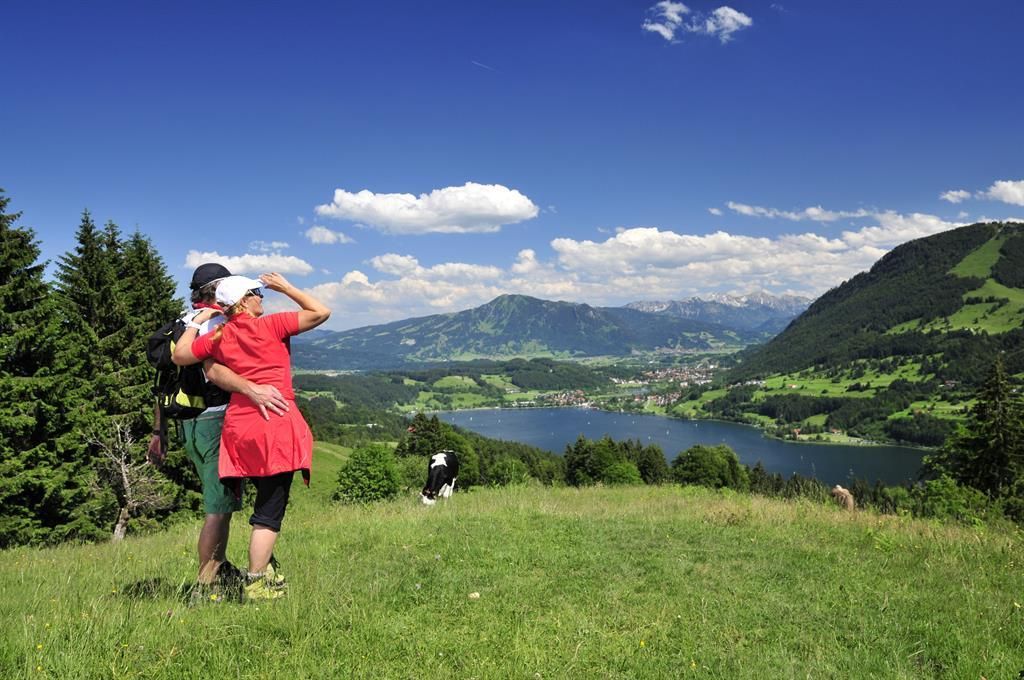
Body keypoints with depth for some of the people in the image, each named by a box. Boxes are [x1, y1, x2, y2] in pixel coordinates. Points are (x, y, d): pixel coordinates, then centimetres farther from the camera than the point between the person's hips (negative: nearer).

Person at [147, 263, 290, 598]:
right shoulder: (216, 320, -10)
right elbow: (212, 370, -28)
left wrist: (158, 431, 20)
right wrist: (252, 389, -42)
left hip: (190, 424, 10)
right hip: (216, 420, -10)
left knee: (220, 500, 21)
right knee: (219, 506, -5)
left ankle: (220, 570, 31)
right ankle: (205, 586, 0)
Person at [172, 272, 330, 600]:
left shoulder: (218, 336, 8)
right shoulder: (271, 325, -4)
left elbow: (180, 355, 18)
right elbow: (321, 312, -1)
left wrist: (196, 321, 23)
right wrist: (285, 287, 7)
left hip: (238, 425, 6)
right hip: (276, 423, -6)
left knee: (266, 498, 22)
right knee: (269, 510, -1)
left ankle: (264, 566, 28)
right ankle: (256, 582, -1)